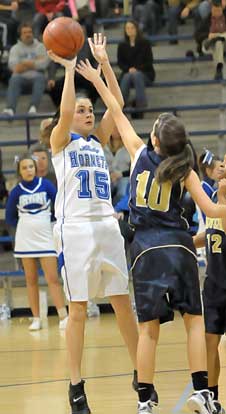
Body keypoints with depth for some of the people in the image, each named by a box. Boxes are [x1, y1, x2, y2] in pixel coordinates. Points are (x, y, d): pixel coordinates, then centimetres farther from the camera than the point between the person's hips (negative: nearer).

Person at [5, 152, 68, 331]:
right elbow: (9, 217, 9)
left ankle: (64, 317, -10)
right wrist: (26, 225, 0)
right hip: (25, 240, 2)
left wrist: (55, 223, -4)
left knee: (53, 278, -7)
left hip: (45, 237, -2)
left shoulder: (46, 185, -3)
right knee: (31, 280, 5)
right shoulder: (16, 191, 1)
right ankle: (36, 319, 9)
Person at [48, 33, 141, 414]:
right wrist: (70, 70, -16)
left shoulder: (97, 141, 16)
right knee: (78, 310, -4)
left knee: (123, 304, 7)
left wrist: (104, 63, -1)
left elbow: (117, 105, 5)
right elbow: (65, 113, -18)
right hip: (75, 227, -5)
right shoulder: (61, 140, 3)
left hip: (106, 226, 5)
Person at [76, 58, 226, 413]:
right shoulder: (184, 171, 1)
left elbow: (117, 113, 14)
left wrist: (97, 79, 22)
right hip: (178, 244, -1)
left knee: (148, 327, 0)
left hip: (145, 248, 1)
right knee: (194, 318, 6)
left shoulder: (139, 152, 4)